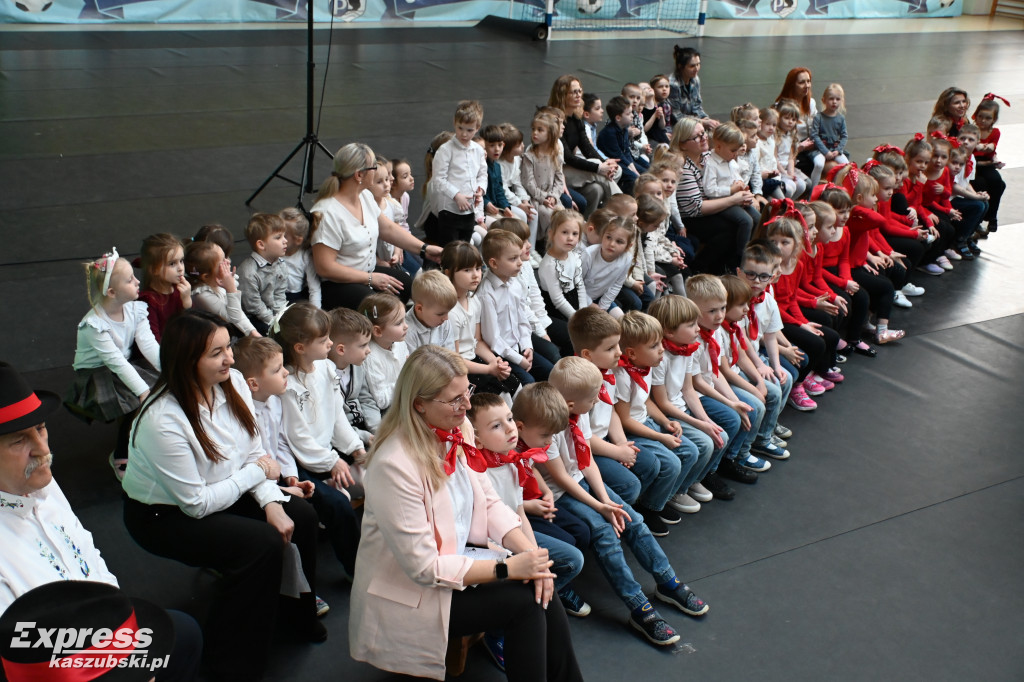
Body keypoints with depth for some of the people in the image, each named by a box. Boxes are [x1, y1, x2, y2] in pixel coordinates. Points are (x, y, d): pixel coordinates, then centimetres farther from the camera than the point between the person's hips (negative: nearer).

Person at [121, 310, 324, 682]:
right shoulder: (164, 420, -32)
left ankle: (293, 611, 18)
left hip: (218, 495, 7)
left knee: (301, 514, -8)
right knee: (263, 543, -24)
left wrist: (271, 502, -20)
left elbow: (255, 455, -5)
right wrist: (255, 474, -17)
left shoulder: (233, 382, -12)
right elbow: (197, 504, -25)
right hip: (163, 516, -7)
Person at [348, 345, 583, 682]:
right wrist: (508, 568, -23)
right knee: (524, 602, -18)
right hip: (410, 595, -6)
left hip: (458, 559, 7)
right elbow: (423, 566, -24)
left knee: (541, 590, -13)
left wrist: (530, 552, -13)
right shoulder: (394, 464, -27)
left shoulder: (457, 430, -5)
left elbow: (490, 503, 3)